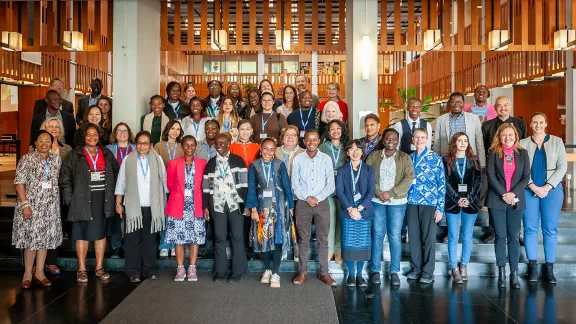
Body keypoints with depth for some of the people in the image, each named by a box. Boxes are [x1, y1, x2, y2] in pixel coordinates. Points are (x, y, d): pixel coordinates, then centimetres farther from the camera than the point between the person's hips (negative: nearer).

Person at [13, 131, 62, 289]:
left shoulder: (56, 159, 8)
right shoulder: (27, 159, -5)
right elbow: (20, 183, -9)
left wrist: (56, 201, 6)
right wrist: (25, 204, -16)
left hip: (50, 206, 4)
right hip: (31, 205, -4)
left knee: (45, 238, 8)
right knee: (31, 238, -1)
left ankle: (39, 272, 17)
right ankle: (28, 273, 11)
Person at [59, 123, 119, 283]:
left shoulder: (107, 154, 10)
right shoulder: (74, 155, 1)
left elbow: (116, 173, 13)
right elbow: (64, 179, -1)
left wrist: (112, 195, 5)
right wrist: (70, 200, -8)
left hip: (103, 201, 3)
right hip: (82, 201, -3)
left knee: (101, 233, 7)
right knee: (82, 234, 3)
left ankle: (99, 267, 16)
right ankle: (82, 269, 11)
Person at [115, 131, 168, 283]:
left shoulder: (157, 159, 4)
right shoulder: (128, 160, 3)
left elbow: (164, 182, 6)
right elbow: (121, 183, 5)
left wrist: (164, 203, 4)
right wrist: (118, 203, 3)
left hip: (152, 206, 1)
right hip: (133, 206, -1)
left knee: (150, 239, 8)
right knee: (133, 240, 1)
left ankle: (150, 270, 16)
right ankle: (134, 272, 8)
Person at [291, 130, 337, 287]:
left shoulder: (326, 159, 1)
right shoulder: (298, 159, 1)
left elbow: (331, 184, -1)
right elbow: (294, 184, 1)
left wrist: (317, 198, -12)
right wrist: (307, 197, -12)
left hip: (322, 203, 0)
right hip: (302, 203, 0)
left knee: (323, 239, 5)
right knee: (303, 239, 6)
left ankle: (324, 272, 13)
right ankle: (302, 272, 15)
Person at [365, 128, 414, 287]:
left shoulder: (404, 158, 4)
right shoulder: (373, 156, 6)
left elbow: (409, 178, -6)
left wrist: (391, 193, -14)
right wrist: (378, 192, -13)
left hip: (397, 202, -1)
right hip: (377, 201, 1)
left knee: (395, 236, 2)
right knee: (377, 235, 5)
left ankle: (394, 271, 12)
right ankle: (376, 270, 14)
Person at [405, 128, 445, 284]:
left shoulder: (435, 158, 0)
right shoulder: (409, 158, 10)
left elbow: (442, 183, -2)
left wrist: (440, 207, -7)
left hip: (429, 202, -3)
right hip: (411, 202, 3)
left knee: (429, 237, 2)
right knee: (413, 236, 8)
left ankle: (428, 271, 13)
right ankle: (416, 268, 21)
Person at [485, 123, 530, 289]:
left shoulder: (522, 153, 7)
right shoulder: (493, 152, 2)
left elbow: (526, 177, 2)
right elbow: (490, 175, -6)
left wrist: (513, 194, -11)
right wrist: (503, 194, -13)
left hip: (516, 200, 1)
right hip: (497, 200, -1)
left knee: (514, 237, 3)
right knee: (500, 237, 3)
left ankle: (514, 273, 9)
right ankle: (501, 272, 10)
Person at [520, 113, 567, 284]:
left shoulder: (557, 142, 8)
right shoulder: (523, 143, 5)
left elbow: (562, 167, 2)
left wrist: (548, 186, -8)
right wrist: (533, 186, -12)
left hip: (552, 189, 1)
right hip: (529, 190, 0)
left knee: (550, 229, 0)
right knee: (530, 228, -2)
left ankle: (549, 269, 5)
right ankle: (532, 267, 5)